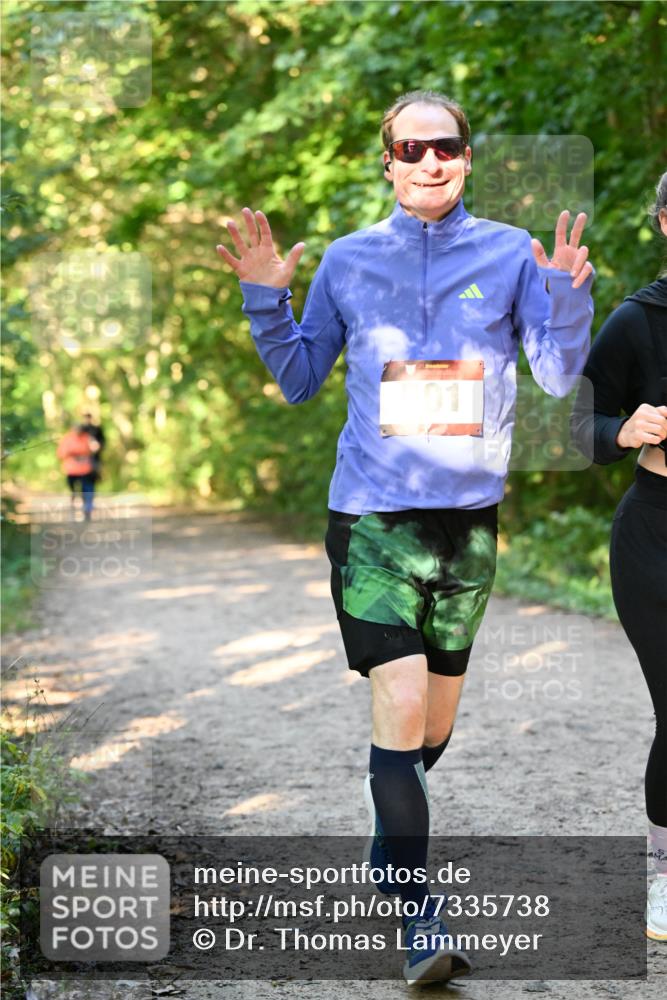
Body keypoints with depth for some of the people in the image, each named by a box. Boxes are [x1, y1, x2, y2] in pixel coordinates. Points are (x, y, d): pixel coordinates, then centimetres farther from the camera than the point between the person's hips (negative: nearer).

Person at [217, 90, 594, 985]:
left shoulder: (510, 254, 2)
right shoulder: (349, 260, 3)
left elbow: (559, 377, 1)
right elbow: (299, 380, 11)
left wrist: (567, 297, -15)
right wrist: (266, 300, -3)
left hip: (470, 515, 2)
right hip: (373, 515, -2)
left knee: (435, 727, 14)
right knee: (400, 710, -15)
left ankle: (390, 849, 42)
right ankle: (420, 920, -7)